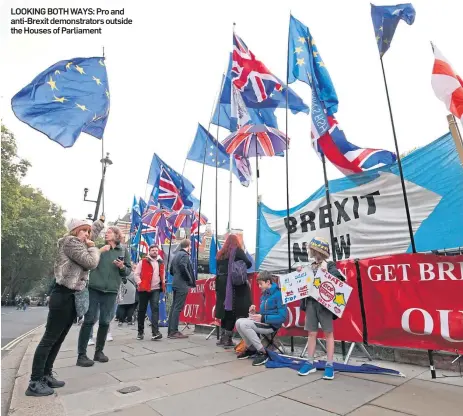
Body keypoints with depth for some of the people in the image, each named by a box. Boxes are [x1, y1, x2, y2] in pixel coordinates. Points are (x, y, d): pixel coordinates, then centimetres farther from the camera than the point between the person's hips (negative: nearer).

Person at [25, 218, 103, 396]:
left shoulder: (80, 244, 16)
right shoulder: (70, 242, -11)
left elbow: (93, 231, 36)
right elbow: (91, 262, -19)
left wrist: (101, 220, 42)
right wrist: (93, 247, -4)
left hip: (72, 296, 10)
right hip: (62, 296, -9)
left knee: (58, 339, 14)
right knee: (49, 339, -3)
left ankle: (46, 376, 23)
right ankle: (34, 383, 5)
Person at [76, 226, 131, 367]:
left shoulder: (124, 251, 7)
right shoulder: (99, 247, 5)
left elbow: (128, 271, 9)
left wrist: (122, 267, -11)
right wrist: (99, 251, -15)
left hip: (111, 291, 2)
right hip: (94, 288, -1)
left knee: (105, 322, 9)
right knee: (89, 320, 0)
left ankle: (99, 351, 24)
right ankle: (81, 355, 10)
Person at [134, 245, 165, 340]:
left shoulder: (161, 263, 10)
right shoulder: (143, 262, -2)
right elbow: (136, 274, -2)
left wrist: (163, 285, 11)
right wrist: (140, 284, -11)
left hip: (156, 289, 2)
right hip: (144, 289, -2)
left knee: (155, 308, -12)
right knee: (142, 310, 9)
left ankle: (155, 332, -16)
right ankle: (140, 331, 24)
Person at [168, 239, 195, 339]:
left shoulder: (176, 255, 18)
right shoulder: (185, 255, -10)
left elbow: (171, 270, 20)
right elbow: (183, 267, -25)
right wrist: (190, 279, -15)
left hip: (175, 284, 9)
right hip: (182, 285, -9)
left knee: (174, 307, 11)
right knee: (178, 308, -7)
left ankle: (171, 331, 16)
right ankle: (173, 332, -4)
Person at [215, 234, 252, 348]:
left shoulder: (221, 253, 13)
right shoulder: (237, 250, -2)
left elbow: (218, 269, 13)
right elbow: (248, 263, -8)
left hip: (222, 284, 6)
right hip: (234, 284, -5)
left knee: (225, 311, 13)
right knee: (232, 312, 0)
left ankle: (222, 338, 18)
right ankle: (228, 339, 1)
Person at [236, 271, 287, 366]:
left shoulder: (278, 294, -15)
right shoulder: (264, 294, 11)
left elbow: (282, 317, -21)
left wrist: (263, 318, -22)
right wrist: (255, 313, -4)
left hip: (271, 324, -8)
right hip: (263, 322, 9)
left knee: (244, 324, -23)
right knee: (239, 322, -5)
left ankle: (263, 352, -12)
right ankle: (251, 349, 11)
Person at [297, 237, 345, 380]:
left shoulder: (330, 265, -3)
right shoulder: (309, 266, 11)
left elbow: (339, 279, -16)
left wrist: (326, 272, -23)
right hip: (310, 302, 5)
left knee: (328, 333, 5)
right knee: (312, 333, 10)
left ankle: (329, 365, 12)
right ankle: (310, 363, 19)